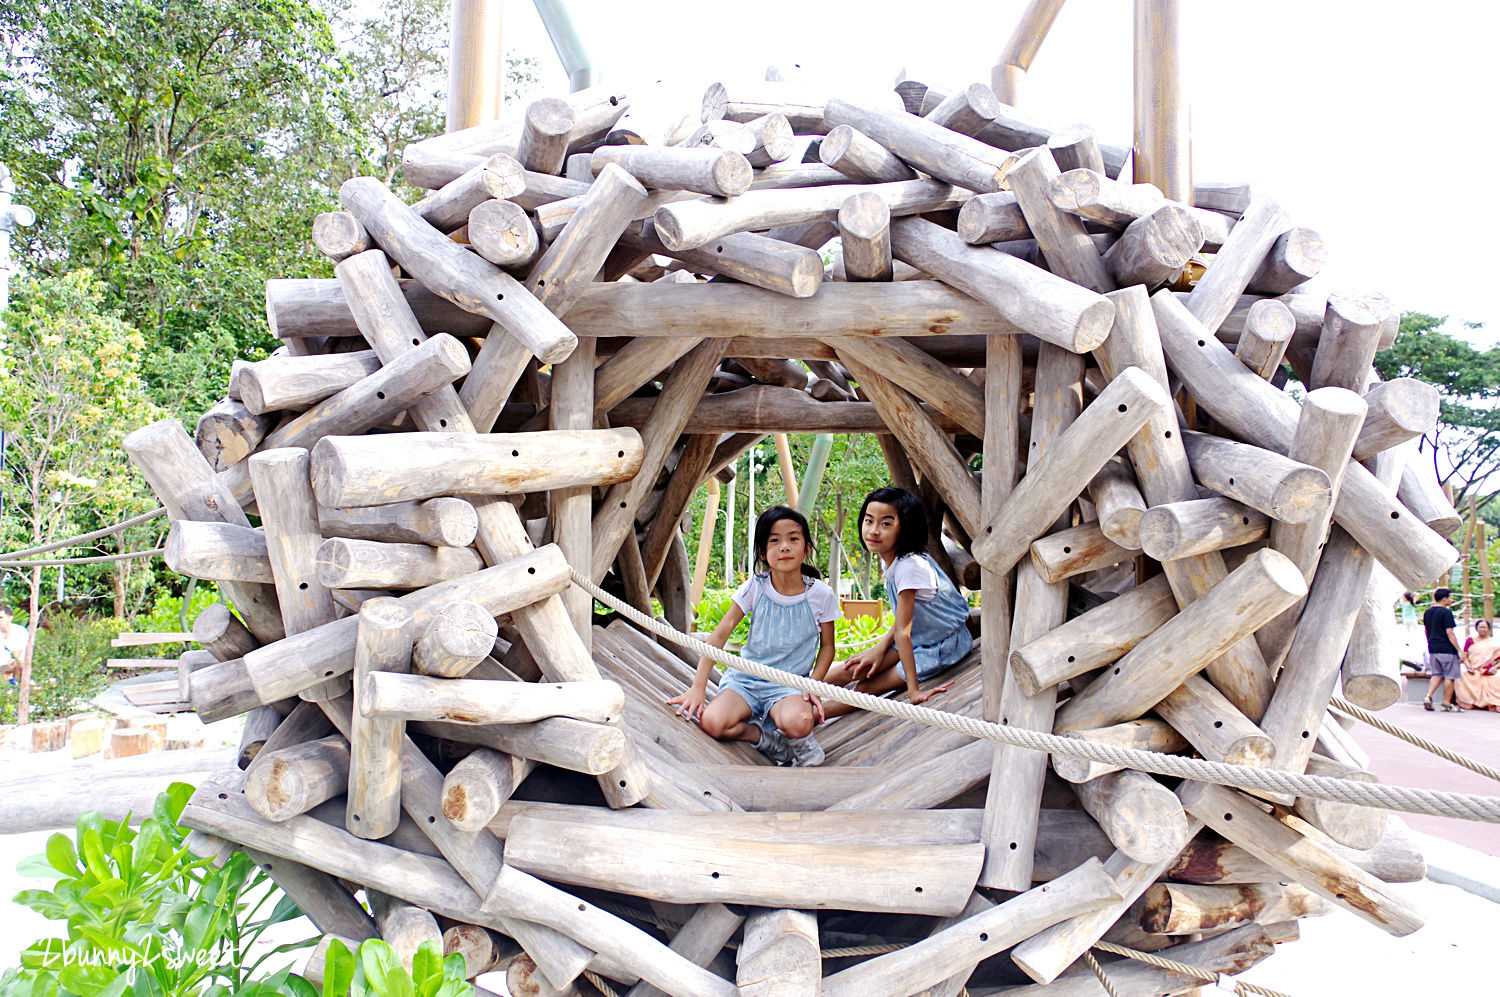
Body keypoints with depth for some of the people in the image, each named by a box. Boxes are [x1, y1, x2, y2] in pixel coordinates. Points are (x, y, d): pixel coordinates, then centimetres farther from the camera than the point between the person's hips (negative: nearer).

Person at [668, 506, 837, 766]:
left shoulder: (821, 595, -5)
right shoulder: (754, 588, -4)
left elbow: (827, 646, 7)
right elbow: (720, 634, -7)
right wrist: (698, 687, -15)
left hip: (790, 686, -1)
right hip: (746, 678, 2)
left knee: (798, 723, -37)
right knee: (712, 722, -28)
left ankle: (798, 743, -1)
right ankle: (765, 737, -2)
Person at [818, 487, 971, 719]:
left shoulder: (909, 566, -27)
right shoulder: (888, 559, 0)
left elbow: (903, 631, -28)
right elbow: (903, 621, 8)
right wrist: (880, 648, -4)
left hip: (943, 647, -8)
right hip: (918, 638, 8)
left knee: (865, 688, -12)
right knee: (856, 669, -5)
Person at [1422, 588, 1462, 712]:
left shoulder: (1427, 612, 10)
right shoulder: (1446, 612, -13)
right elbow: (1449, 633, -16)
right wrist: (1459, 651, -13)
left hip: (1432, 649, 7)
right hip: (1447, 649, -7)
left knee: (1437, 675, 14)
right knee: (1450, 676, 3)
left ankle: (1428, 697, -2)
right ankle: (1447, 704, 6)